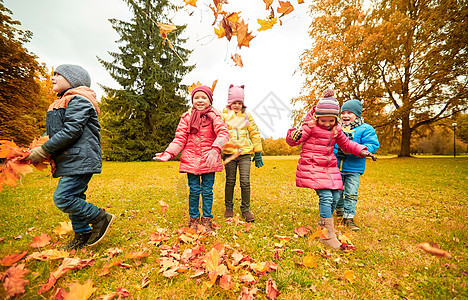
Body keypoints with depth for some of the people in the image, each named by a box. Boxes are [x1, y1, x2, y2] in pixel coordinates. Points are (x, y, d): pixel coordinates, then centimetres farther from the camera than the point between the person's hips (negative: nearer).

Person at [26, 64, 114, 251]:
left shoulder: (78, 100, -9)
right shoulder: (60, 105, 23)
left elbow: (71, 131, -18)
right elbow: (52, 132, 22)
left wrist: (44, 150, -13)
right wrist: (36, 145, 6)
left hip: (81, 159, -10)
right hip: (71, 160, 10)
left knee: (63, 197, -13)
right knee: (73, 198, 12)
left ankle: (100, 218, 2)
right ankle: (83, 235, 24)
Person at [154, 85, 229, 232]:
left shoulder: (214, 116, 1)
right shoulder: (187, 117, 6)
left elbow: (223, 133, -14)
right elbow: (180, 138, 5)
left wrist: (215, 150, -32)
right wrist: (169, 153, -10)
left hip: (209, 160, -1)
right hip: (191, 159, 1)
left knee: (207, 191, 8)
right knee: (194, 191, 8)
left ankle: (207, 219, 26)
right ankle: (193, 218, 28)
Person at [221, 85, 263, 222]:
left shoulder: (247, 116, 11)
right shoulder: (224, 115, 8)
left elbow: (255, 134, 13)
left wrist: (258, 153, 11)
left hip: (245, 153, 1)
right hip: (229, 153, 0)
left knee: (245, 182, -4)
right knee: (230, 181, 7)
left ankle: (245, 209, 14)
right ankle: (229, 207, 26)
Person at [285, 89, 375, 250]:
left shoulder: (336, 129, 10)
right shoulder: (310, 126, -8)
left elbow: (346, 143, 24)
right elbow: (293, 141, -13)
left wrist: (361, 150, 11)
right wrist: (293, 136, -37)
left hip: (329, 167, 7)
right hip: (312, 167, -7)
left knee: (335, 196, 9)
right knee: (325, 196, -15)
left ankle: (323, 225, 31)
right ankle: (328, 235, -4)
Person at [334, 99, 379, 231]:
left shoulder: (365, 129, -2)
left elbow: (372, 145, -12)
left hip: (354, 169, -3)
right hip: (336, 167, 3)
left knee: (351, 194, 1)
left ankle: (348, 218, 13)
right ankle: (340, 209, 41)